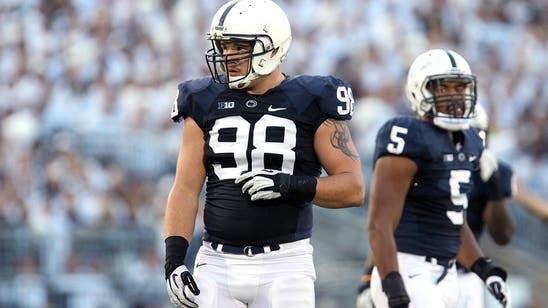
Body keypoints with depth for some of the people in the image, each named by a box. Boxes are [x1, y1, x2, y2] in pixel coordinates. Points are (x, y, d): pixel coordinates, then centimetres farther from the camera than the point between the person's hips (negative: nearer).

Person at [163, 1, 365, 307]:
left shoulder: (311, 104, -1)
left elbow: (354, 188, -3)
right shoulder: (206, 104, 8)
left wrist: (289, 185, -17)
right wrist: (174, 259, -4)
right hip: (218, 266, 3)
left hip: (284, 266, -2)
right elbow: (186, 190, 7)